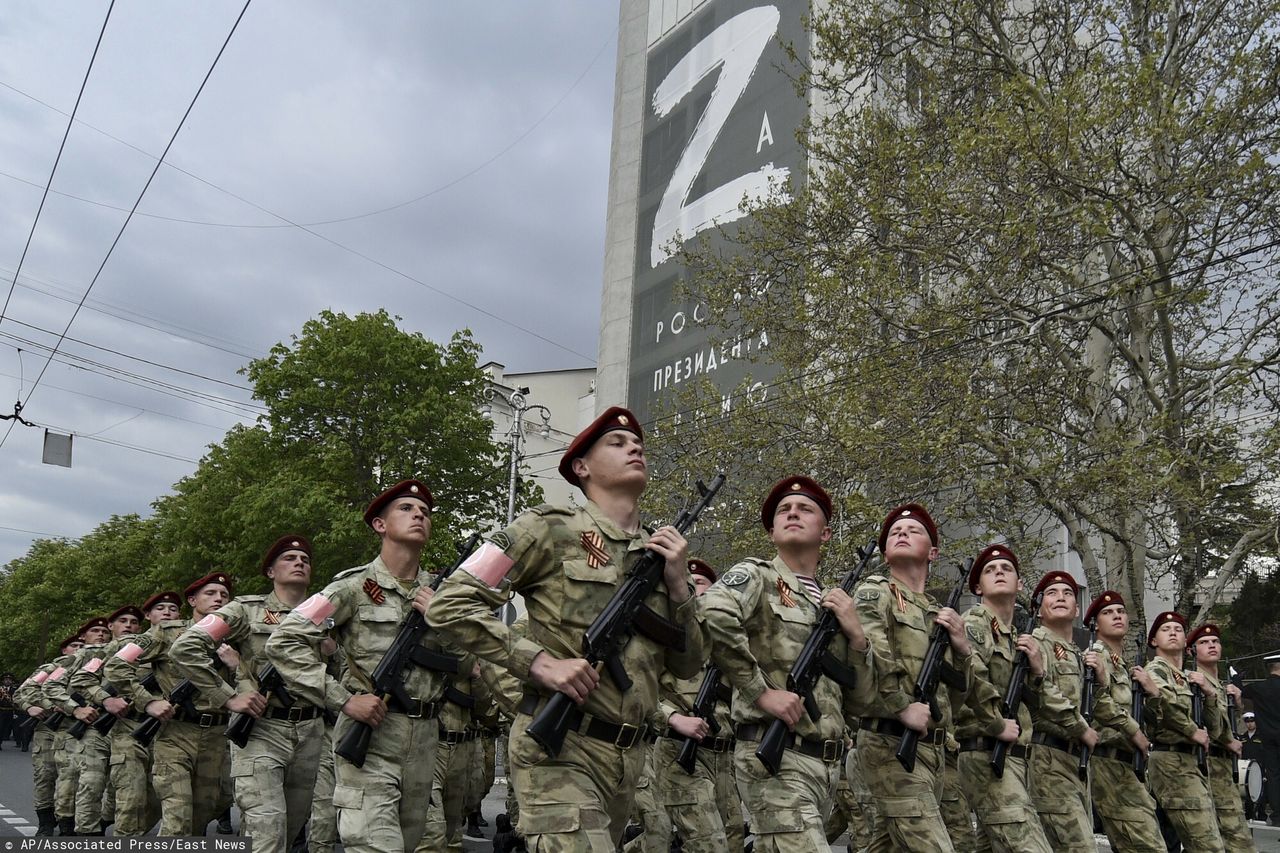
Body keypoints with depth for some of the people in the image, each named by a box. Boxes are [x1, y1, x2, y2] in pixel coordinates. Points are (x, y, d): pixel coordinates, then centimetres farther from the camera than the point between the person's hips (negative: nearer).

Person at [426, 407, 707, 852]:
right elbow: (448, 605, -9)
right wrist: (540, 662, -17)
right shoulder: (551, 529, -5)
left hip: (628, 757, 7)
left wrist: (678, 584, -2)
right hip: (559, 749, -6)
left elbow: (688, 666, 13)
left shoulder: (661, 551, 12)